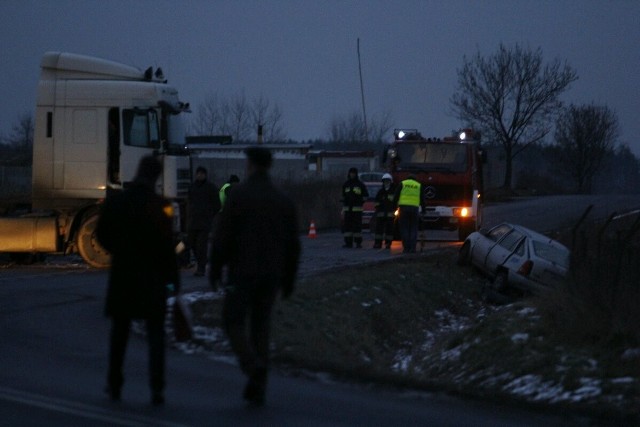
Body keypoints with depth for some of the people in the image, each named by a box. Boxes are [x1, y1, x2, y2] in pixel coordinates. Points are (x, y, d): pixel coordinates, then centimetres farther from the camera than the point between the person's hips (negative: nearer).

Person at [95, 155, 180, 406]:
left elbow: (102, 235, 5)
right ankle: (156, 388, -4)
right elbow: (166, 245, -12)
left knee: (119, 332, 16)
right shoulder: (159, 206, -12)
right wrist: (172, 277, -3)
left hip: (122, 274, 3)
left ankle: (114, 385, 20)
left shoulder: (115, 202, -3)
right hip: (152, 276, -3)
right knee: (155, 334, 4)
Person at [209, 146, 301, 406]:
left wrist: (215, 269, -1)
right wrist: (288, 280, 16)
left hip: (242, 271, -5)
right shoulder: (283, 200, 8)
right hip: (271, 274, 5)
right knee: (260, 326, 11)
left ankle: (253, 365, -20)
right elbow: (293, 245, 10)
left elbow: (223, 235, -10)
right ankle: (257, 389, 8)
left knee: (234, 322, 5)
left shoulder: (239, 195, -7)